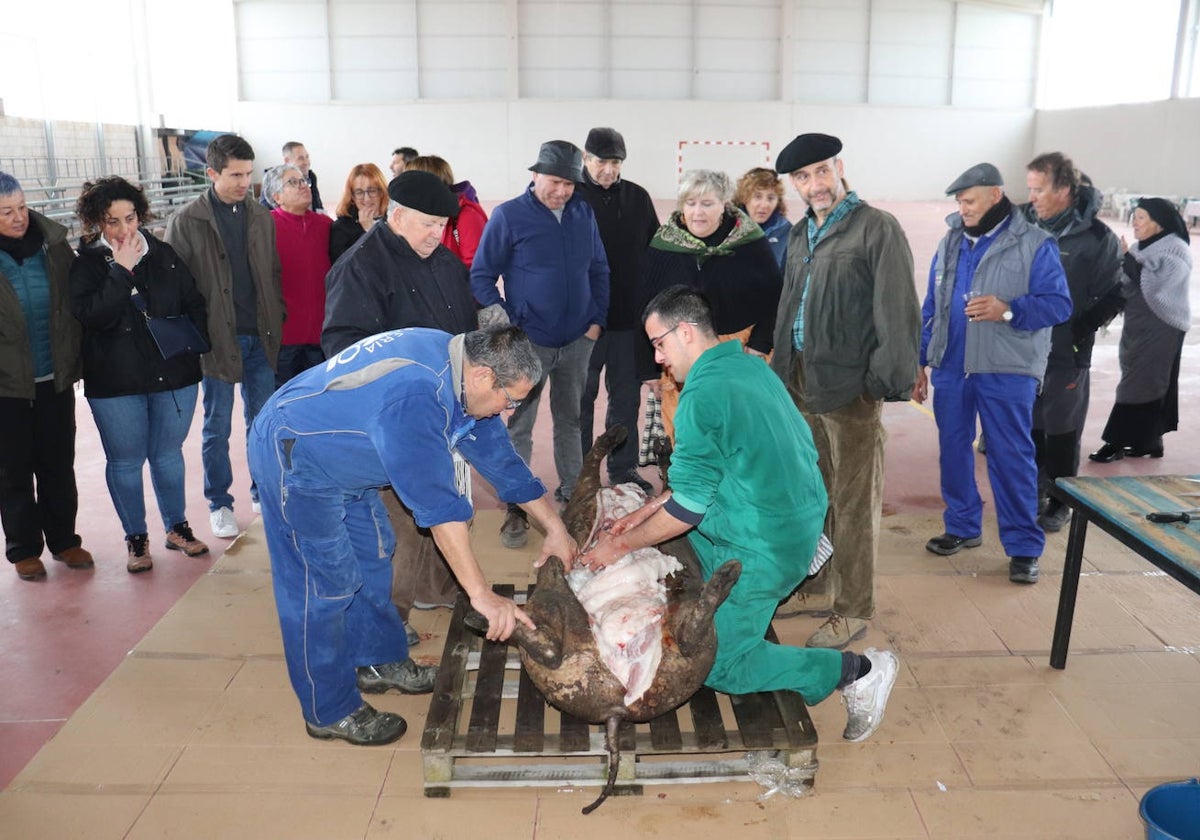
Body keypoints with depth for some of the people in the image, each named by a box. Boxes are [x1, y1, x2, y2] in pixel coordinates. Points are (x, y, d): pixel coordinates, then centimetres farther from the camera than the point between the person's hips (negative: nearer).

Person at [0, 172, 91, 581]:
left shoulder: (51, 241, -1)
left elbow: (76, 298, 8)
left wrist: (73, 359, 6)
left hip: (55, 379, 2)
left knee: (59, 465, 12)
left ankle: (63, 539, 26)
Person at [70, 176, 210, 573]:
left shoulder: (164, 255, 5)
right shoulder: (87, 264, -3)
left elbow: (193, 304, 11)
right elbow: (91, 314, -18)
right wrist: (121, 270, -20)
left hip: (174, 375, 2)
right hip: (116, 383, -2)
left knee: (168, 454, 14)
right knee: (125, 462, 7)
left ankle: (177, 527, 29)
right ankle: (136, 539, 22)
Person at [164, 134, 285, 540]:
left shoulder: (261, 217, 6)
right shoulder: (186, 222, -6)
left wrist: (277, 318, 2)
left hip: (260, 337, 3)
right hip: (217, 338, -3)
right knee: (218, 427, 7)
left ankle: (263, 491, 26)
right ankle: (219, 504, 20)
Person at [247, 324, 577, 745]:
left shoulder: (461, 368, -7)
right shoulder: (416, 397, -37)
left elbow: (500, 457, 1)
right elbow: (438, 502, -39)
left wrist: (555, 528, 2)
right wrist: (482, 595, -38)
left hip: (342, 458, 10)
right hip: (293, 456, -10)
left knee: (371, 556, 18)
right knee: (324, 583, -4)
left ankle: (379, 662, 35)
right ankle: (329, 712, 11)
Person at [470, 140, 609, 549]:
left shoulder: (584, 213, 5)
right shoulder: (508, 216, -7)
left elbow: (599, 270, 13)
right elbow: (481, 276, -5)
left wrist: (597, 320, 3)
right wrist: (507, 326, -12)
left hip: (577, 340, 4)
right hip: (529, 342, -4)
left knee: (571, 420, 15)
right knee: (519, 427, 1)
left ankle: (571, 494, 29)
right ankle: (517, 509, 10)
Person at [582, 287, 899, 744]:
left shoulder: (703, 394, -20)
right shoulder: (750, 365, 8)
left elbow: (689, 506, -17)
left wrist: (621, 545, -5)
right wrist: (650, 509, 14)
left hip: (762, 547, -10)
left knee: (719, 666, 2)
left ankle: (855, 671, 0)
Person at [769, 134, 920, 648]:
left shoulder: (878, 229, -7)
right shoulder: (800, 235, 15)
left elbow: (898, 311, -11)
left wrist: (889, 381, -16)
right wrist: (781, 370, 14)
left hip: (850, 387, -7)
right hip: (801, 381, 7)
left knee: (853, 502, 1)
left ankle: (853, 610, 13)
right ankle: (817, 589, 31)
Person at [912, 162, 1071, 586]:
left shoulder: (1034, 244, -4)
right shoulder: (950, 243, 11)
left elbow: (1059, 304, -9)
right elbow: (931, 308, 14)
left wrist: (1008, 310, -25)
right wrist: (920, 361, 12)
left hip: (1006, 372, -5)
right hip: (950, 369, 5)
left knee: (1011, 457, -1)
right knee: (952, 450, 11)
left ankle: (1024, 545, 8)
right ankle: (962, 526, 27)